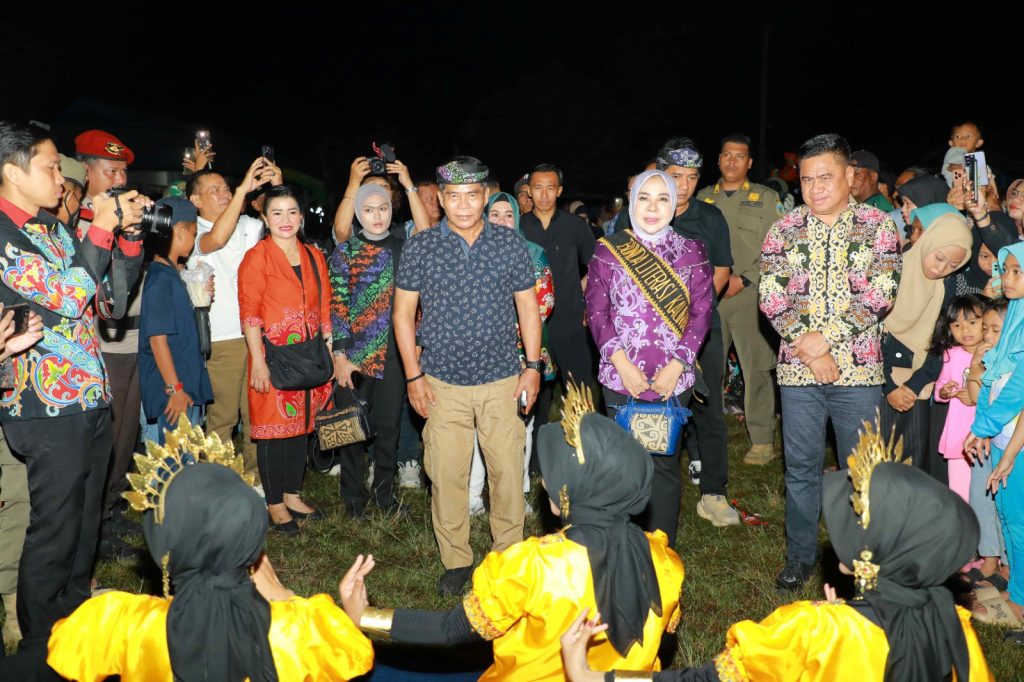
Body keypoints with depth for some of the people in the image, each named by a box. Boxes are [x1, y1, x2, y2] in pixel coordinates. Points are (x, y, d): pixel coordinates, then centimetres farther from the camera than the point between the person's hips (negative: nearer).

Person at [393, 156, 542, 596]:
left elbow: (528, 308, 7)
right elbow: (403, 313, 2)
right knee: (446, 476, 2)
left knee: (508, 472, 4)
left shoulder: (511, 245, 1)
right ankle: (455, 561, 20)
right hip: (443, 384, 0)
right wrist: (413, 375, -2)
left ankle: (509, 556, 22)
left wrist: (533, 366, 1)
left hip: (502, 381, 1)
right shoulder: (420, 248, -1)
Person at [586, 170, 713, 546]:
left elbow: (701, 313, 2)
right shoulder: (608, 252, 4)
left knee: (665, 465, 3)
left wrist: (678, 364, -8)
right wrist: (620, 360, -9)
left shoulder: (692, 253, 5)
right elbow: (596, 312, 2)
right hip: (621, 378, 0)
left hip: (673, 379, 0)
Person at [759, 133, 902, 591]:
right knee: (801, 467, 10)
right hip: (798, 369, 1)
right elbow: (771, 299, -2)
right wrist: (807, 349, -11)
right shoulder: (783, 231, 5)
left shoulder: (878, 226, 1)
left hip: (857, 367, -1)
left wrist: (826, 338, -15)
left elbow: (880, 295, -7)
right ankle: (800, 556, 25)